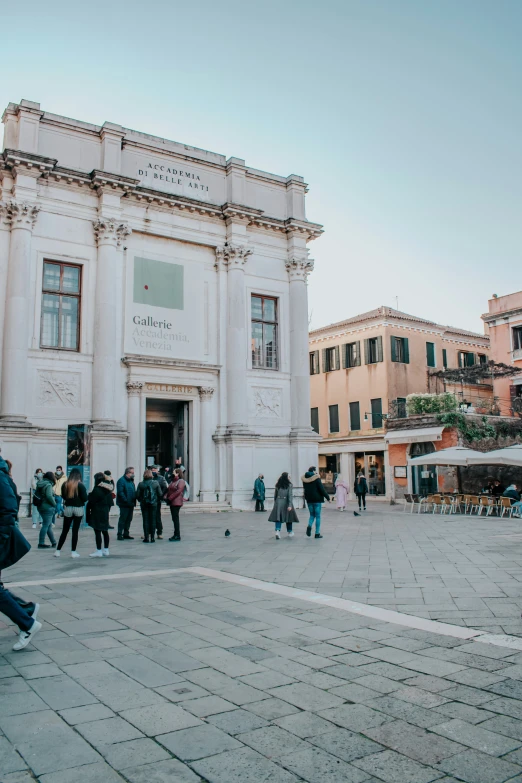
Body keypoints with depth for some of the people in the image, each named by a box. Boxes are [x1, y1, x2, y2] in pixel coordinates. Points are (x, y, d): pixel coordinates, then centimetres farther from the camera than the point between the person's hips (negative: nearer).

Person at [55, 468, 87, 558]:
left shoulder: (65, 485, -1)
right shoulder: (80, 485, -11)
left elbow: (63, 497, 10)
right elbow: (85, 498, -11)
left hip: (68, 508, 3)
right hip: (78, 509, -3)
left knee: (64, 530, 11)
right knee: (75, 530, 3)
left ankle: (58, 551, 13)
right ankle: (73, 552, 4)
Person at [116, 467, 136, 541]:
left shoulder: (131, 480, 16)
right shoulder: (121, 480, -11)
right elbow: (120, 492, -19)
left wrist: (134, 501, 9)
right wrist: (126, 501, -23)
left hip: (131, 504, 8)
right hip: (124, 504, -8)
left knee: (129, 519, 13)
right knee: (122, 519, -3)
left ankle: (126, 534, 22)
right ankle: (120, 535, 4)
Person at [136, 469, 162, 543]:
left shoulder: (141, 484, -7)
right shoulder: (156, 483, -5)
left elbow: (137, 495, -4)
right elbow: (160, 494, -2)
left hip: (144, 504, 0)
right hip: (153, 504, 0)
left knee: (145, 520, 5)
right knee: (153, 520, 7)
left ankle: (146, 538, 5)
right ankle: (152, 538, 8)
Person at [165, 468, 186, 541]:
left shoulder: (181, 481, -6)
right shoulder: (172, 481, 20)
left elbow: (178, 491, -16)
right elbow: (169, 490, 19)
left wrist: (170, 498, -17)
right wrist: (166, 497, 0)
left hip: (177, 502, -8)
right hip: (172, 502, 8)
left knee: (175, 518, -8)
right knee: (174, 518, 10)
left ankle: (177, 536, -6)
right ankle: (176, 535, 15)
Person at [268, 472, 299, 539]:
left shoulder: (278, 485, 6)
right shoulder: (289, 485, -6)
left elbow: (275, 495, 10)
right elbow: (290, 495, -13)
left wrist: (275, 503, 20)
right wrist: (290, 505, -16)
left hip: (278, 503, 3)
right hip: (286, 503, -3)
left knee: (278, 518, 2)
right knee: (288, 517, 11)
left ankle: (277, 530, -18)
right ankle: (290, 532, 23)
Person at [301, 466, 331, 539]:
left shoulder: (305, 480, 5)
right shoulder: (317, 479, -13)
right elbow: (322, 489, -14)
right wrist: (327, 497, -7)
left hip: (309, 500, 5)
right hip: (317, 500, -5)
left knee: (312, 514, 18)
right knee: (318, 516, 3)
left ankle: (309, 526, -9)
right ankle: (317, 533, 3)